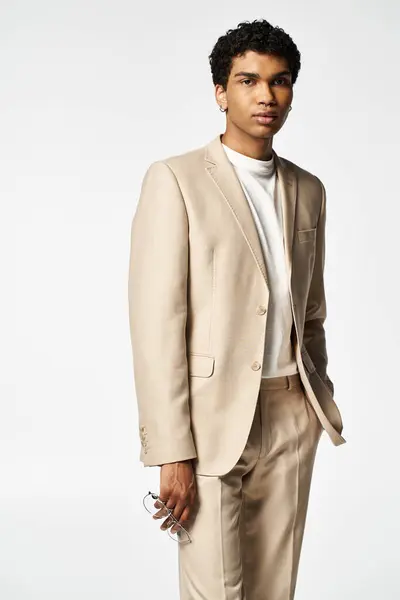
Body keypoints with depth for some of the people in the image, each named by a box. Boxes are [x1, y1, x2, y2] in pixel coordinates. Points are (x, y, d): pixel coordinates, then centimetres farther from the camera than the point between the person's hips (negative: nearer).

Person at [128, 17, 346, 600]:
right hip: (213, 420, -5)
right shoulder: (175, 180, -6)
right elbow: (156, 324, -12)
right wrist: (173, 453, -15)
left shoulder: (309, 190, 11)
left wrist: (317, 404, 14)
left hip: (292, 419, 5)